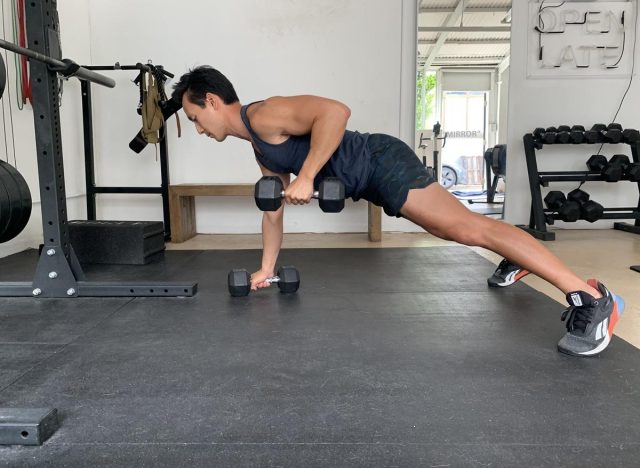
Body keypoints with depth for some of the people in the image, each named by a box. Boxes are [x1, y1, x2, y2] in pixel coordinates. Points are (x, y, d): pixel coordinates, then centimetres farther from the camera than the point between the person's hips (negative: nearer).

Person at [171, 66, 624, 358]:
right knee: (459, 227, 22)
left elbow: (336, 111, -27)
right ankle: (516, 261, 42)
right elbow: (273, 209, 25)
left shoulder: (263, 114, -12)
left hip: (382, 163, -10)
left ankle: (591, 297, -14)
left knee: (470, 226, -16)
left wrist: (306, 177, -26)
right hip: (371, 180, 10)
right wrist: (266, 270, 26)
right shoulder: (259, 147, 19)